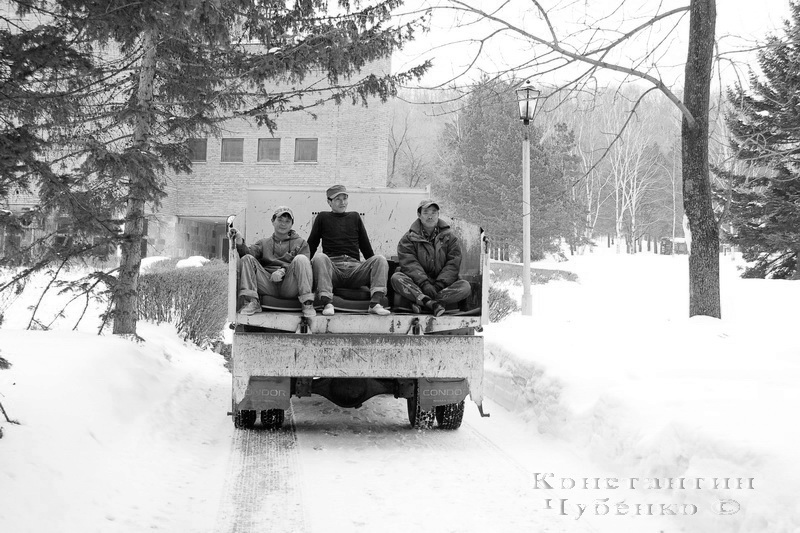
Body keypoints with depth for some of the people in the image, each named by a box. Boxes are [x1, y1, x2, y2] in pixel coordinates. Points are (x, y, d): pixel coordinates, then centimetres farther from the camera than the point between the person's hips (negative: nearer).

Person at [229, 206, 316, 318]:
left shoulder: (300, 243, 21)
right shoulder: (264, 243, 26)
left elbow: (304, 265, 3)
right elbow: (249, 252, 5)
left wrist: (283, 271, -14)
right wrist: (240, 244, -18)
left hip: (289, 286, -2)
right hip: (268, 285, 2)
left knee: (301, 259, -27)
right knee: (247, 259, -14)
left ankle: (307, 303, -28)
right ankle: (252, 302, -22)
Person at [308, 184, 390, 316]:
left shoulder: (355, 217, 25)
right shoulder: (323, 218, 18)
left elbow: (365, 246, 27)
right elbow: (311, 245, 17)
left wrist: (374, 266, 20)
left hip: (355, 267, 2)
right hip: (332, 268, -2)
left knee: (380, 259, -23)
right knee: (319, 257, -35)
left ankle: (375, 303, -37)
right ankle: (327, 303, -44)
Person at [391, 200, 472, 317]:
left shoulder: (449, 237, 9)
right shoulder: (409, 238, 4)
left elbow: (453, 264, -1)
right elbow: (409, 264, -10)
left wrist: (440, 284, -18)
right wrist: (424, 284, -25)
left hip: (443, 285, 1)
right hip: (416, 284, -1)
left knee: (465, 286, -25)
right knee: (396, 278, -28)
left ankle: (421, 302, -37)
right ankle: (432, 303, -44)